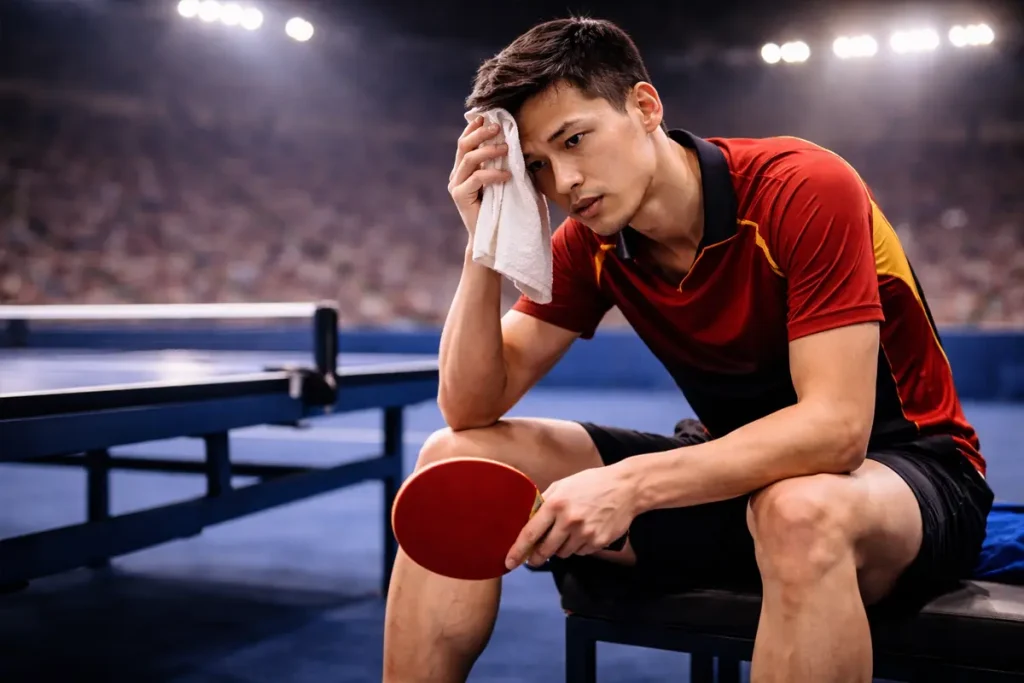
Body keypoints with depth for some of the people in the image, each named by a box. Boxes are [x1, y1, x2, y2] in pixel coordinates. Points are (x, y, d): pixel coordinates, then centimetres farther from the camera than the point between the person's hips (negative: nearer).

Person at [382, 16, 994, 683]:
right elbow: (471, 409, -7)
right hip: (738, 467, 5)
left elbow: (836, 427, -29)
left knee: (798, 511, -45)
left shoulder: (807, 190, -21)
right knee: (455, 459, -7)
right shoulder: (588, 245, -4)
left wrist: (630, 484, -37)